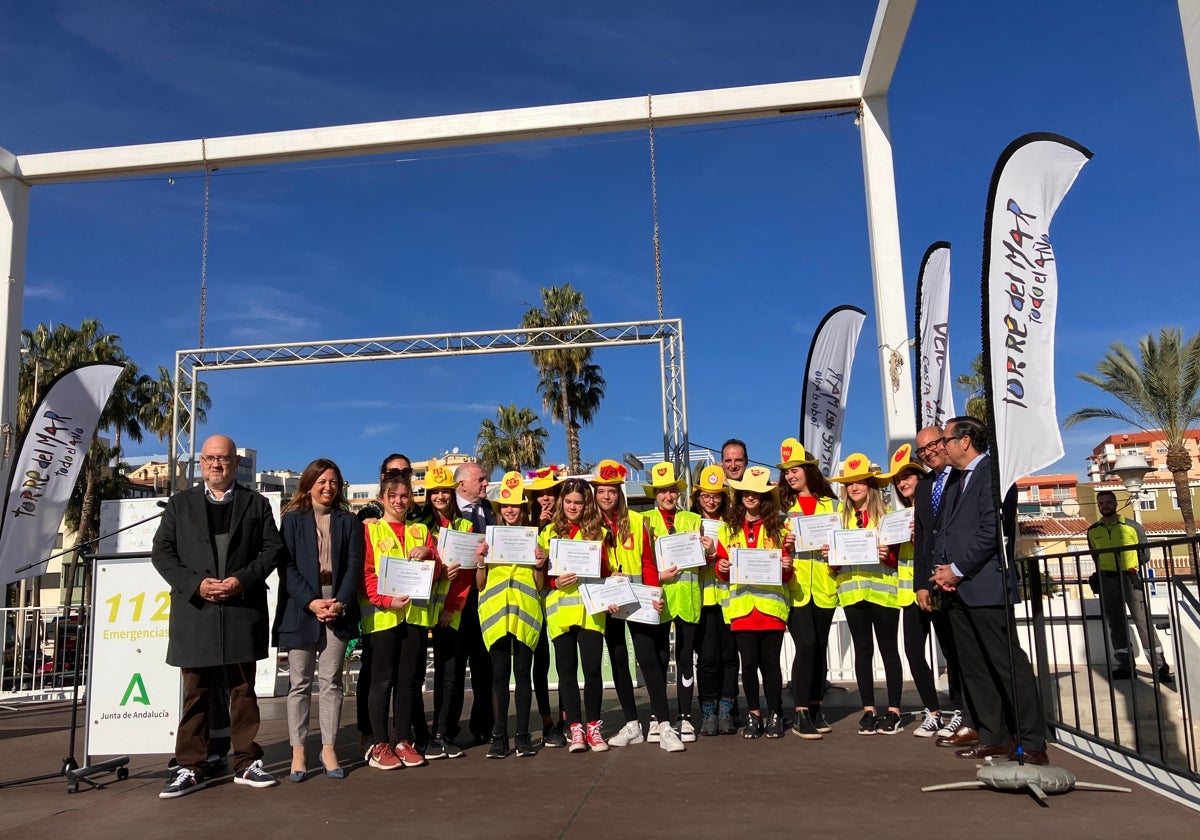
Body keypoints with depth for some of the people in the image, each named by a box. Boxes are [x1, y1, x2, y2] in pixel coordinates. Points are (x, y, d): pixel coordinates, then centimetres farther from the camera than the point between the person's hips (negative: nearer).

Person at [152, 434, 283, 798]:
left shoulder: (257, 504, 10)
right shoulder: (179, 503, 10)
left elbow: (272, 548, 3)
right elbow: (161, 552, 4)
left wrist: (243, 580, -12)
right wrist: (195, 584, -10)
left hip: (242, 611, 0)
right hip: (194, 610, 0)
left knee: (243, 690, 6)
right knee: (195, 693, 4)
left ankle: (246, 764, 14)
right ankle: (190, 768, 12)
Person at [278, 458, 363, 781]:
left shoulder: (349, 521, 9)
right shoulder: (293, 518, 5)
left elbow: (354, 567, 2)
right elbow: (289, 566, -3)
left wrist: (341, 603, -12)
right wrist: (311, 602, -15)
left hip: (338, 608, 1)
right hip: (302, 609, -1)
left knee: (331, 681, 4)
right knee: (300, 682, 3)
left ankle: (329, 748, 10)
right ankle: (298, 751, 9)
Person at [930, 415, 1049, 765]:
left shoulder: (991, 473, -8)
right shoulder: (956, 483, 20)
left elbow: (991, 530, -17)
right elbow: (944, 530, 19)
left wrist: (958, 569, -14)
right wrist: (942, 568, 2)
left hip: (985, 585, -9)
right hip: (958, 590, 9)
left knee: (1008, 665, -4)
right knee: (974, 668, 11)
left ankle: (1031, 743, 2)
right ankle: (994, 737, 18)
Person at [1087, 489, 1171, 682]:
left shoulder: (1133, 527, 1)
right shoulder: (1093, 531, 9)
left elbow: (1145, 554, 5)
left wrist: (1133, 566, -5)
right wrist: (1099, 574, 11)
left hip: (1130, 578, -3)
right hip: (1107, 580, 3)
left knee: (1143, 621, -7)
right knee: (1115, 623, 6)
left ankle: (1160, 666, -3)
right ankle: (1125, 666, 14)